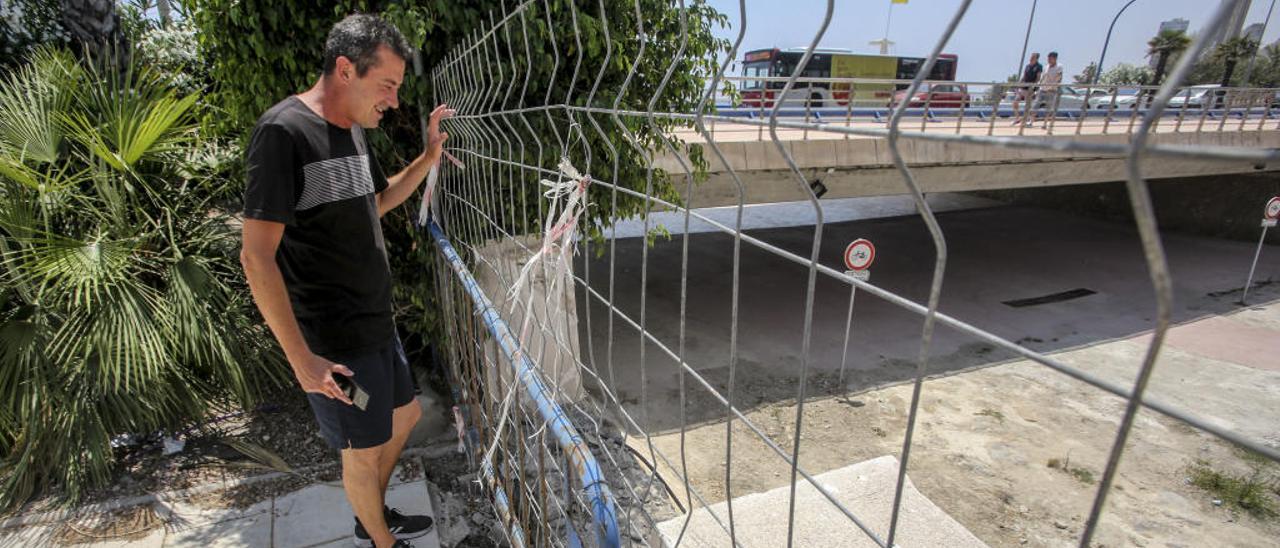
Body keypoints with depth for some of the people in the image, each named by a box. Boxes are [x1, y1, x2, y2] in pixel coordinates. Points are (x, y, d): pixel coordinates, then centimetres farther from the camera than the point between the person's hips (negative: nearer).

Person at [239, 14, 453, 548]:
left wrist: (428, 159, 10)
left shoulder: (352, 128, 7)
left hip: (377, 323, 9)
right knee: (364, 450, 10)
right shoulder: (284, 131, -19)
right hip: (334, 342, -9)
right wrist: (301, 359, -20)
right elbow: (257, 256, -21)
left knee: (405, 415, 23)